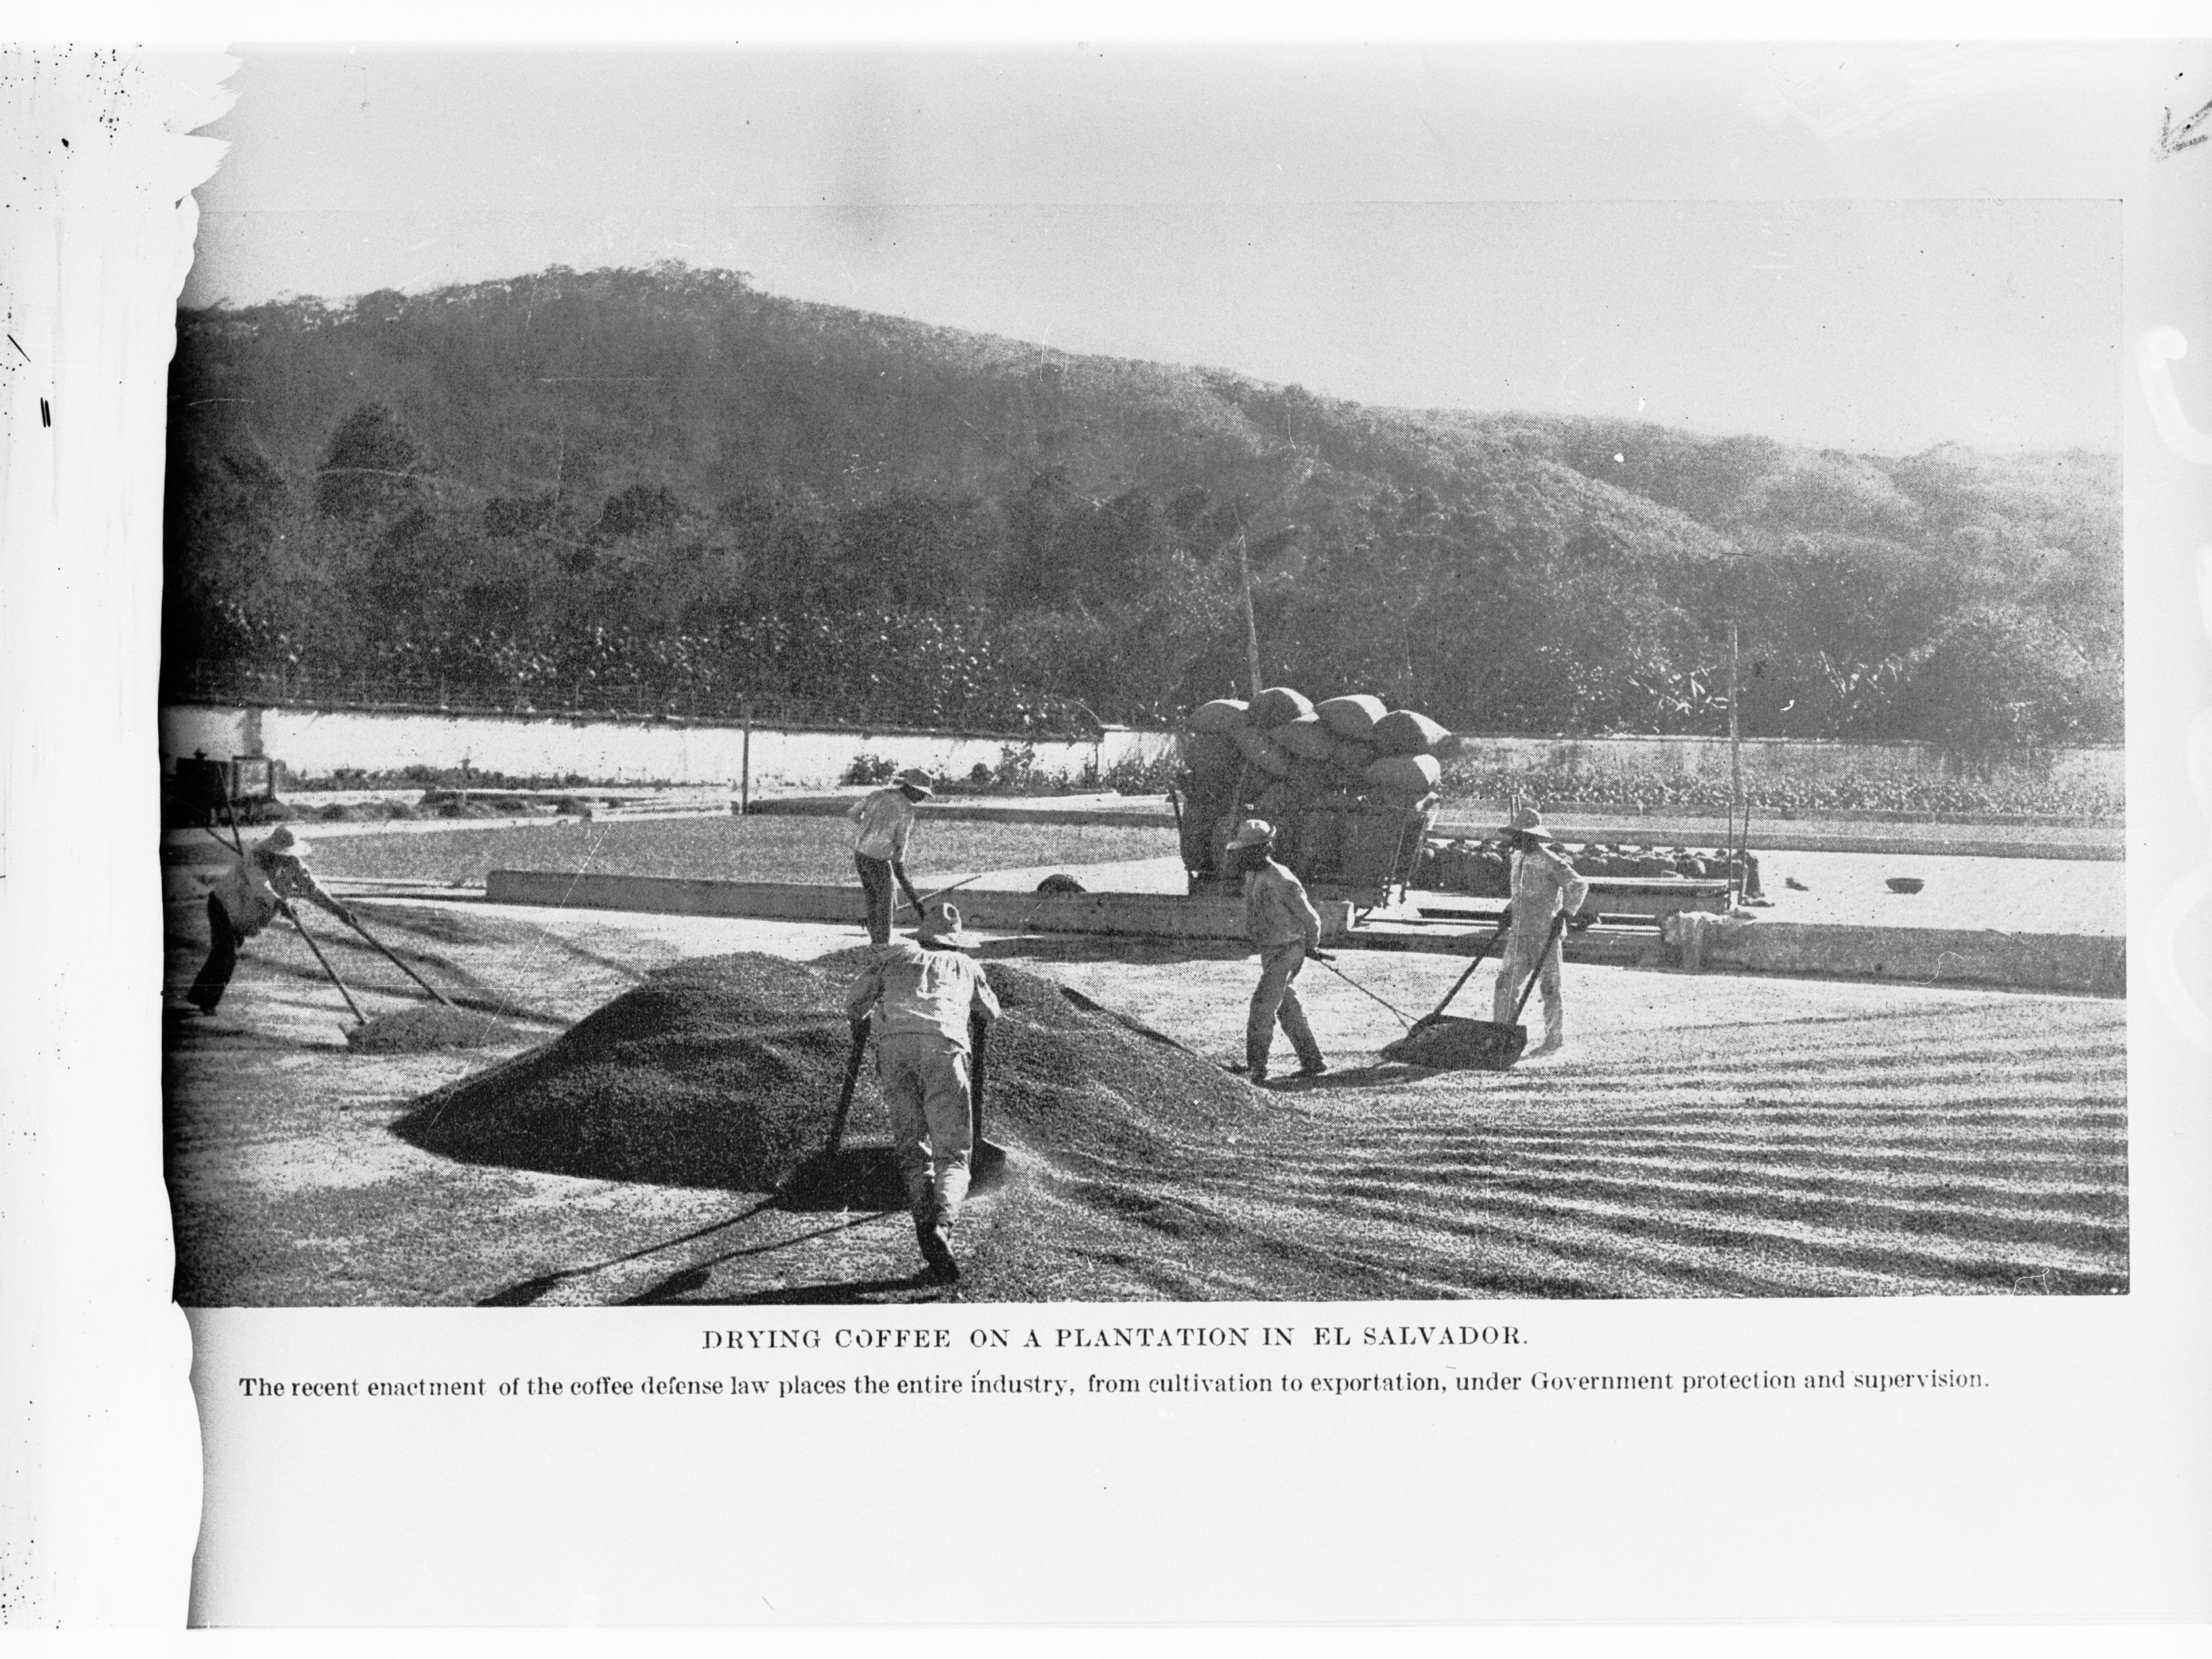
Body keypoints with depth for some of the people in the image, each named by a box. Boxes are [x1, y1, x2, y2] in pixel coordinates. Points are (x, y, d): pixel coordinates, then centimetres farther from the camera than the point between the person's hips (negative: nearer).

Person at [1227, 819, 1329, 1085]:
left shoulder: (1282, 882, -23)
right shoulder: (1253, 876, 3)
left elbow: (1310, 918, -12)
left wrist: (1312, 946, 2)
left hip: (1288, 951, -9)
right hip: (1269, 950, 9)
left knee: (1262, 1004, -13)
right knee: (1288, 1006, 14)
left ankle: (1256, 1067, -10)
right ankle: (1313, 1061, 24)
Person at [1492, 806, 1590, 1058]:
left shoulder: (1549, 860, -14)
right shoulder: (1518, 858, 12)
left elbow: (1579, 886, -15)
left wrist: (1565, 915, -16)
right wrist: (1509, 913, 19)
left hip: (1545, 933, -8)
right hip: (1520, 933, 8)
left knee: (1549, 986, 0)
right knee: (1506, 982, 4)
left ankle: (1555, 1039, 9)